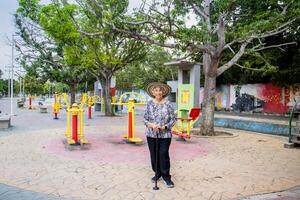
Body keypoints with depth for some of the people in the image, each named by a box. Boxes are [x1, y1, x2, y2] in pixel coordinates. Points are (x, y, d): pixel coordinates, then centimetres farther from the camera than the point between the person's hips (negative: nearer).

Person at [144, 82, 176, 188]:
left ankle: (166, 177, 13)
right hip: (151, 134, 3)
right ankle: (158, 173, 30)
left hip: (165, 134, -2)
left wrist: (164, 127, -16)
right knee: (154, 155, 11)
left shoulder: (168, 104, -4)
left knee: (163, 155, -2)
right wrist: (152, 125, -15)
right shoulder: (150, 103, 2)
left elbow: (173, 119, -2)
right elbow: (145, 118, 4)